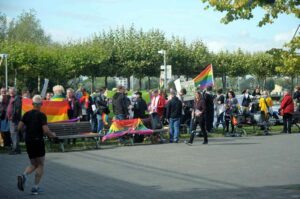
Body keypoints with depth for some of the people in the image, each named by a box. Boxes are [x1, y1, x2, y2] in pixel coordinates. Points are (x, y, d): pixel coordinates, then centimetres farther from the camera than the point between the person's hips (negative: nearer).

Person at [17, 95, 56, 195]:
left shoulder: (27, 114, 4)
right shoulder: (41, 115, -12)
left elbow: (19, 127, 2)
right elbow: (46, 130, -19)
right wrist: (52, 134, 1)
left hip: (28, 141, 5)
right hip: (38, 141, -5)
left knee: (33, 164, 17)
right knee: (40, 165, 9)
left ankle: (24, 176, -12)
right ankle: (36, 187, 4)